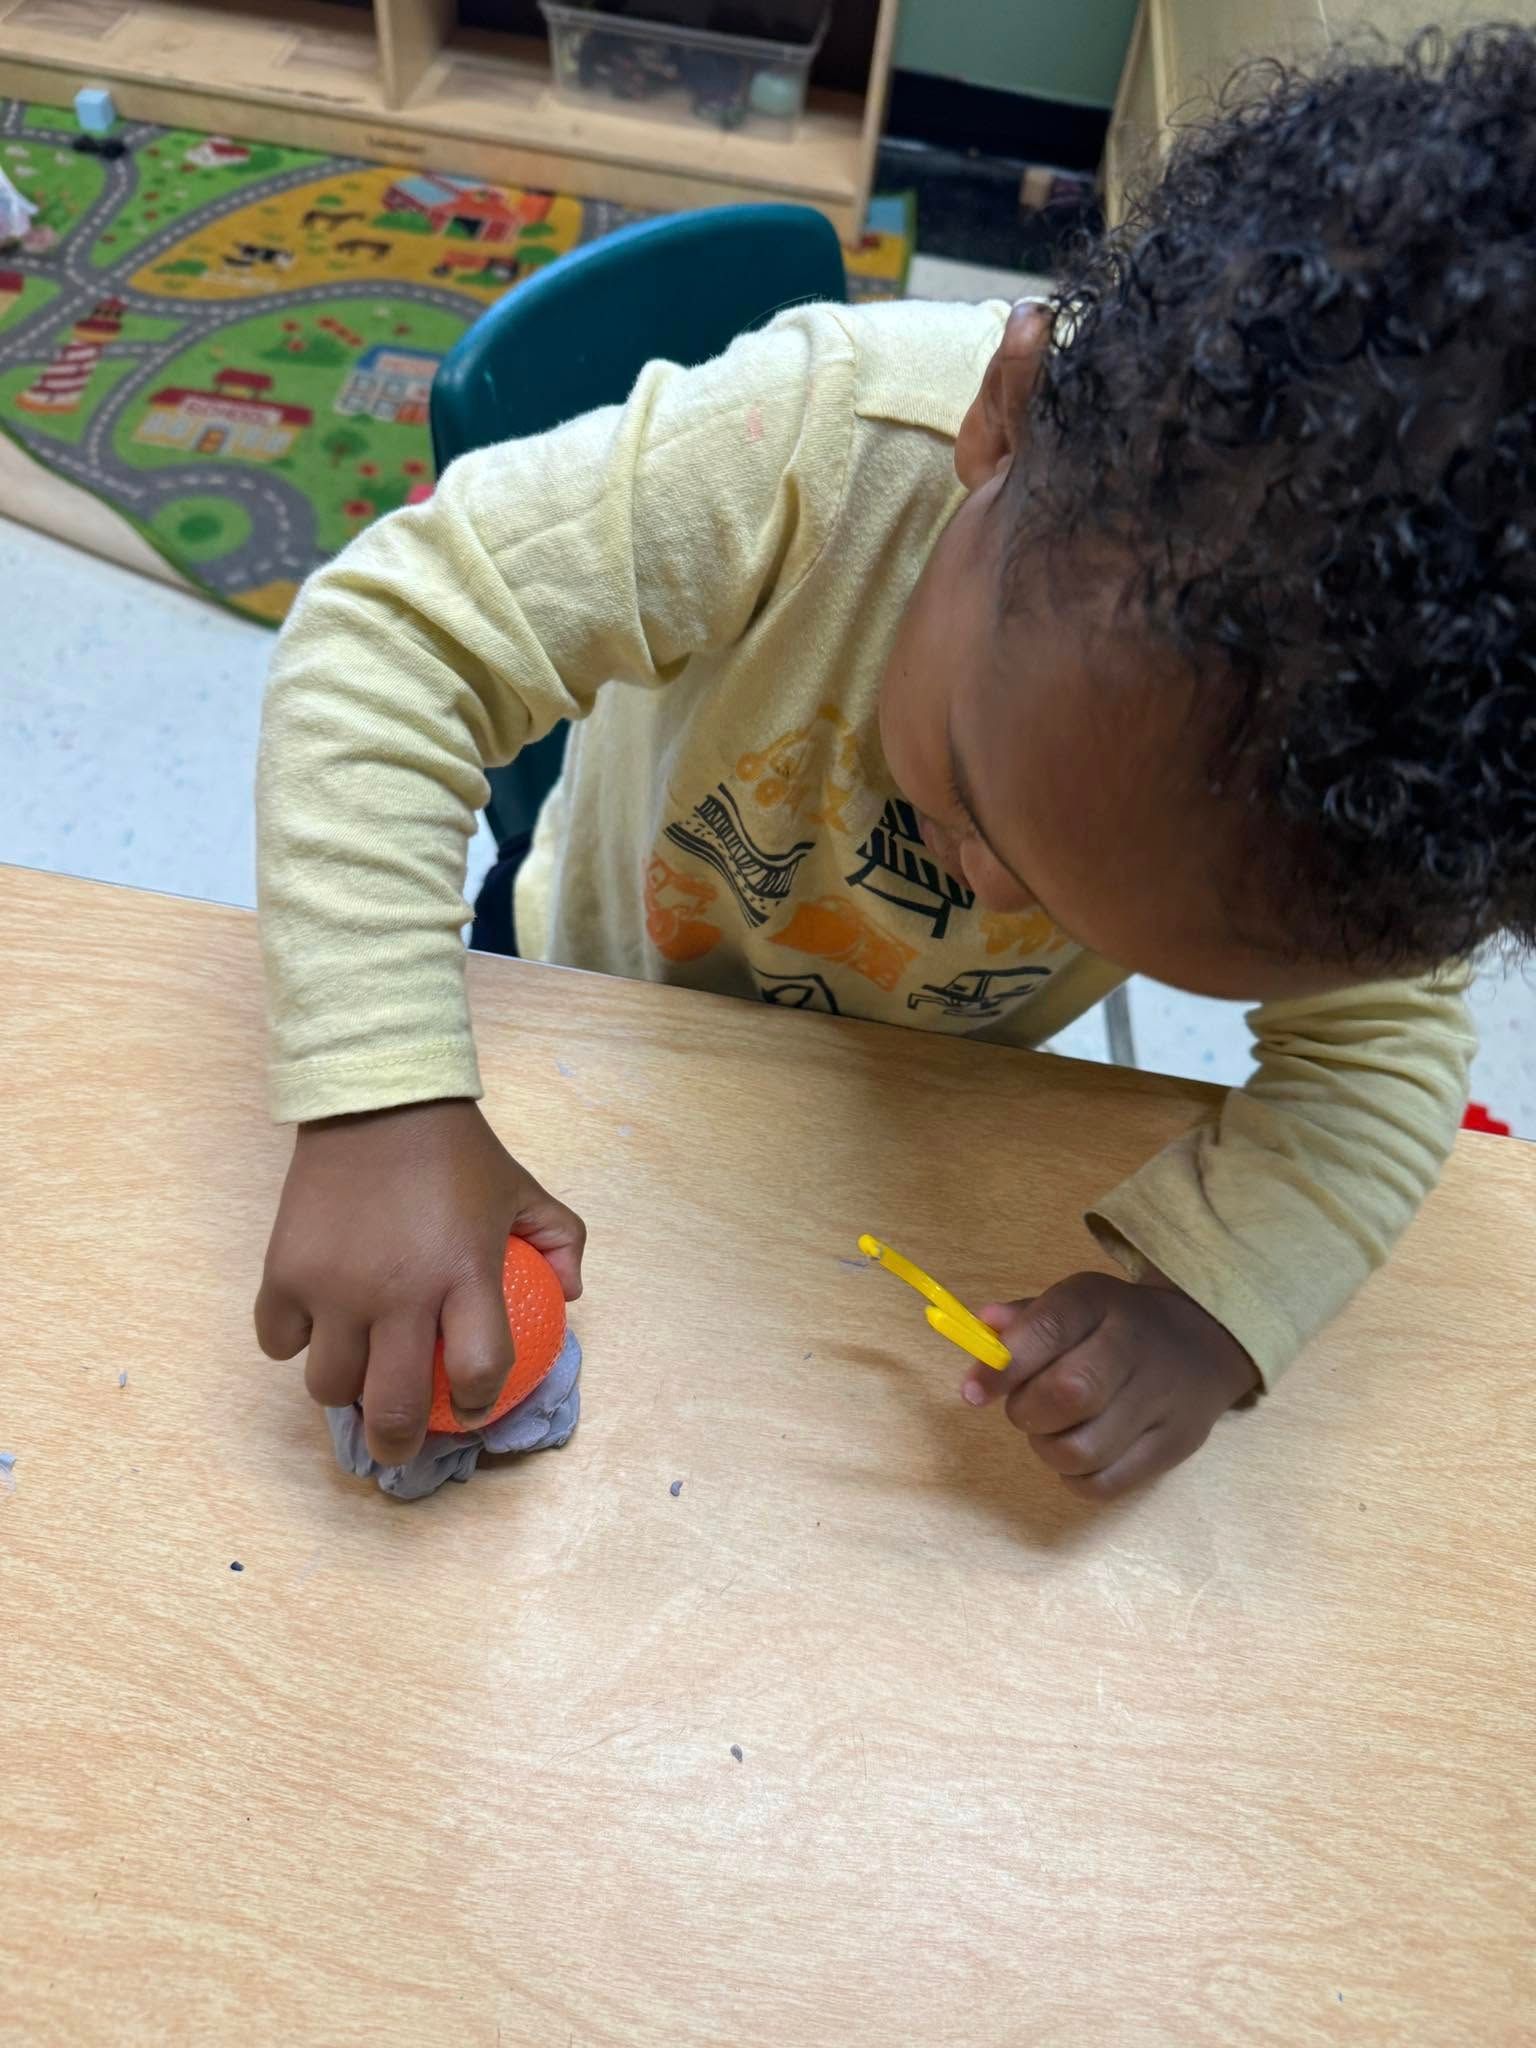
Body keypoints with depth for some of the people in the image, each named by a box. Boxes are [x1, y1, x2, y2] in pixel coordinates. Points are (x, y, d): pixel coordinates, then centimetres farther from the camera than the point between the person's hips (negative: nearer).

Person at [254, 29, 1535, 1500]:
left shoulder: (1413, 752, -30)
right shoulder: (829, 440, -41)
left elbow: (1382, 1039, -18)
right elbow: (392, 639, -38)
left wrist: (1208, 1303, -35)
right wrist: (387, 1105, -46)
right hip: (604, 1036, -1)